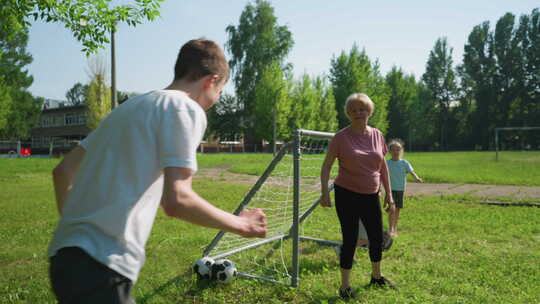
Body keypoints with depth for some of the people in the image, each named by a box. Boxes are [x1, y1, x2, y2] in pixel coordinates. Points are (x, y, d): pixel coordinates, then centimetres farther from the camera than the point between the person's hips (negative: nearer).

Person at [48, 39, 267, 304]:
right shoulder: (186, 108, -7)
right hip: (100, 266, -8)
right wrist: (240, 225, -5)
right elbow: (176, 200, -19)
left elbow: (63, 170, 18)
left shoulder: (132, 105, 17)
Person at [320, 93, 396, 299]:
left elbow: (383, 166, 10)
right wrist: (324, 192, -16)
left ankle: (376, 277, 40)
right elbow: (326, 166, -7)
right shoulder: (341, 137, -10)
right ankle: (345, 286, 16)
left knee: (377, 238, 16)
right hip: (347, 195, -5)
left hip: (371, 196, 5)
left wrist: (389, 195, 10)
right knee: (350, 240, -1)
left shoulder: (377, 135, 2)